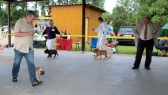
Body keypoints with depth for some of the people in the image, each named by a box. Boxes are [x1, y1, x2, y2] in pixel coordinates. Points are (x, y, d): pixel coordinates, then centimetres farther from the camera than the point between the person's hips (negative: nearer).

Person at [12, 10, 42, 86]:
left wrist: (33, 33, 6)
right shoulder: (19, 22, -11)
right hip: (19, 48, -5)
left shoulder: (31, 24, 11)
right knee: (16, 63, 13)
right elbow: (16, 34, -21)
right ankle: (14, 76, 37)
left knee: (31, 64, -4)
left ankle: (34, 81, -5)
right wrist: (28, 33, -24)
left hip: (29, 48, 5)